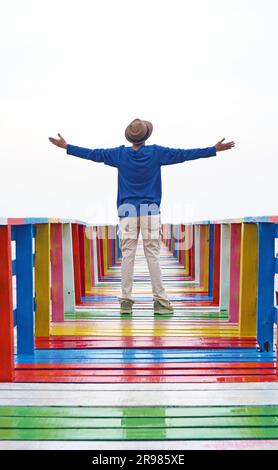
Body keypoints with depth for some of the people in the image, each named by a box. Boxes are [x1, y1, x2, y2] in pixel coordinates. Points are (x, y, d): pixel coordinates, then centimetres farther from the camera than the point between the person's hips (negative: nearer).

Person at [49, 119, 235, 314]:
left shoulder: (120, 154, 3)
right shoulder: (156, 153, 0)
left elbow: (93, 154, 10)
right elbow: (184, 154, 2)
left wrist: (66, 147, 23)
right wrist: (214, 149, 9)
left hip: (128, 211, 1)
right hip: (150, 211, -1)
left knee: (127, 256, 2)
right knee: (153, 256, 0)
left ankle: (126, 300, 5)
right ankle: (160, 300, 4)